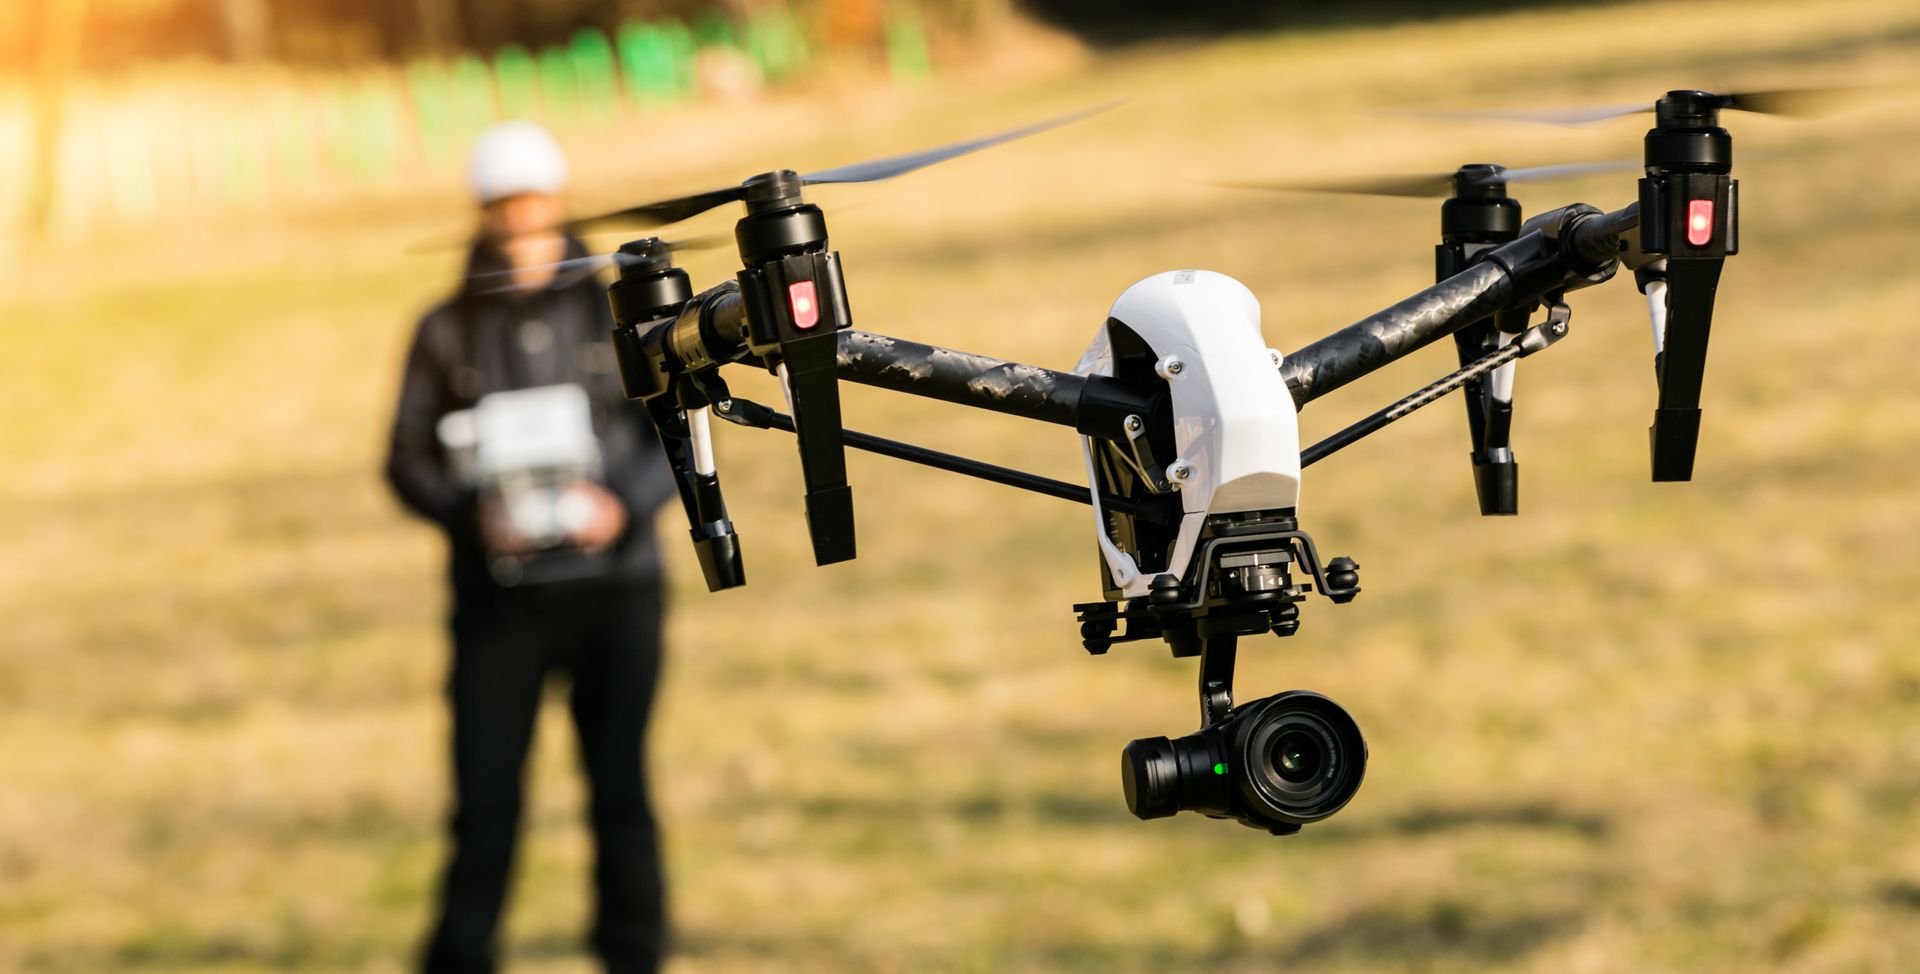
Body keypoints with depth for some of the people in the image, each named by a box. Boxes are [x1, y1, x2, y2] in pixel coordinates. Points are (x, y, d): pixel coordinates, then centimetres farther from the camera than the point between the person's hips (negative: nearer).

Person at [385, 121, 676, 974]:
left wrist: (623, 504, -14)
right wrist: (470, 514, -15)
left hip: (614, 589, 1)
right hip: (498, 593, 0)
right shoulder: (448, 330, 3)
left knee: (621, 793, 5)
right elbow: (408, 460, 4)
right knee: (485, 805, -3)